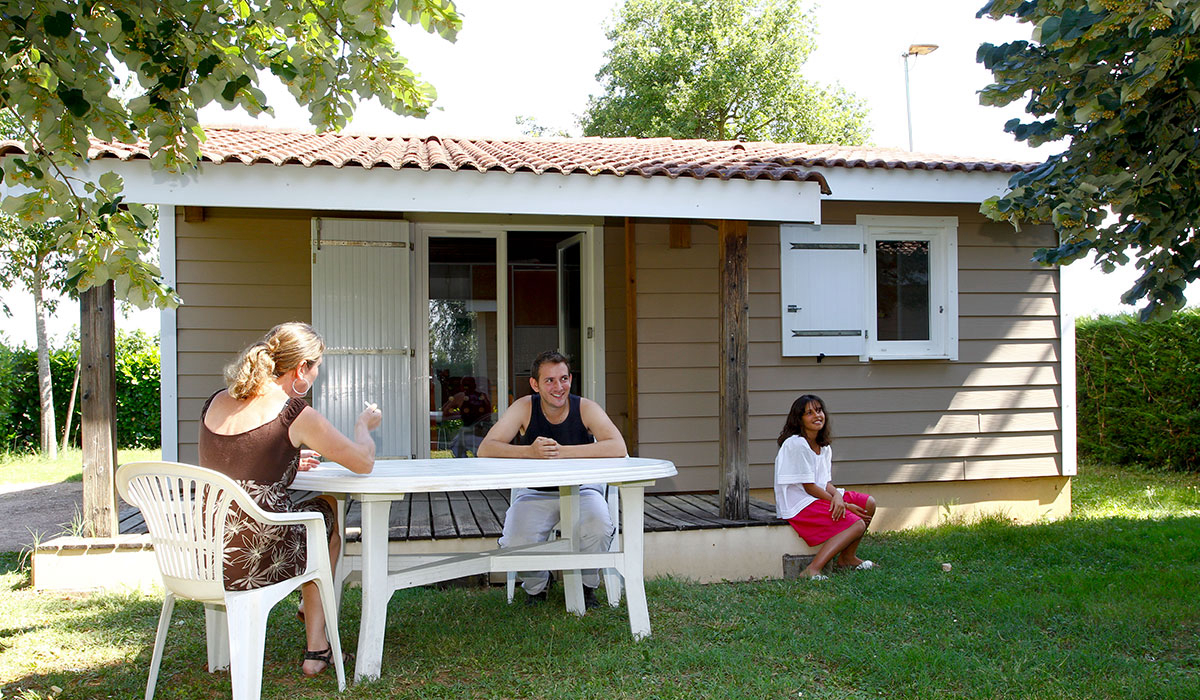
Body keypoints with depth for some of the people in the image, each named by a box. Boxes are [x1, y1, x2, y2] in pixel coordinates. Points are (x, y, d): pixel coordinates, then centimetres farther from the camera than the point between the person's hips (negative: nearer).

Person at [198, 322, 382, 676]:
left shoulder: (215, 403, 7)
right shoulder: (295, 414, -11)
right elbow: (364, 462, -2)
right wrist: (363, 426, 20)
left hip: (205, 558, 6)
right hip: (259, 560, -6)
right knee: (328, 512, 25)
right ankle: (316, 649, 35)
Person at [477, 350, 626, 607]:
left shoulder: (586, 408, -12)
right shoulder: (524, 408, -10)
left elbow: (618, 447, -28)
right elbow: (485, 448, -19)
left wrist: (562, 451, -35)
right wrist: (530, 451, -37)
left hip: (581, 489, 0)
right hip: (534, 493, 1)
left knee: (598, 529, -30)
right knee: (516, 543, -24)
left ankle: (586, 584, 3)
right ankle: (537, 585, 12)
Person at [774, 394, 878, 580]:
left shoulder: (825, 447, 12)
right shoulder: (796, 444, -17)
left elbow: (827, 482, 7)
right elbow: (809, 488, -16)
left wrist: (838, 496, -18)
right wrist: (845, 505, -12)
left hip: (820, 496, 9)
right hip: (798, 504, -9)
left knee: (868, 503, 6)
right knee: (857, 525, -19)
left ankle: (847, 558, 16)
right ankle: (813, 570, -26)